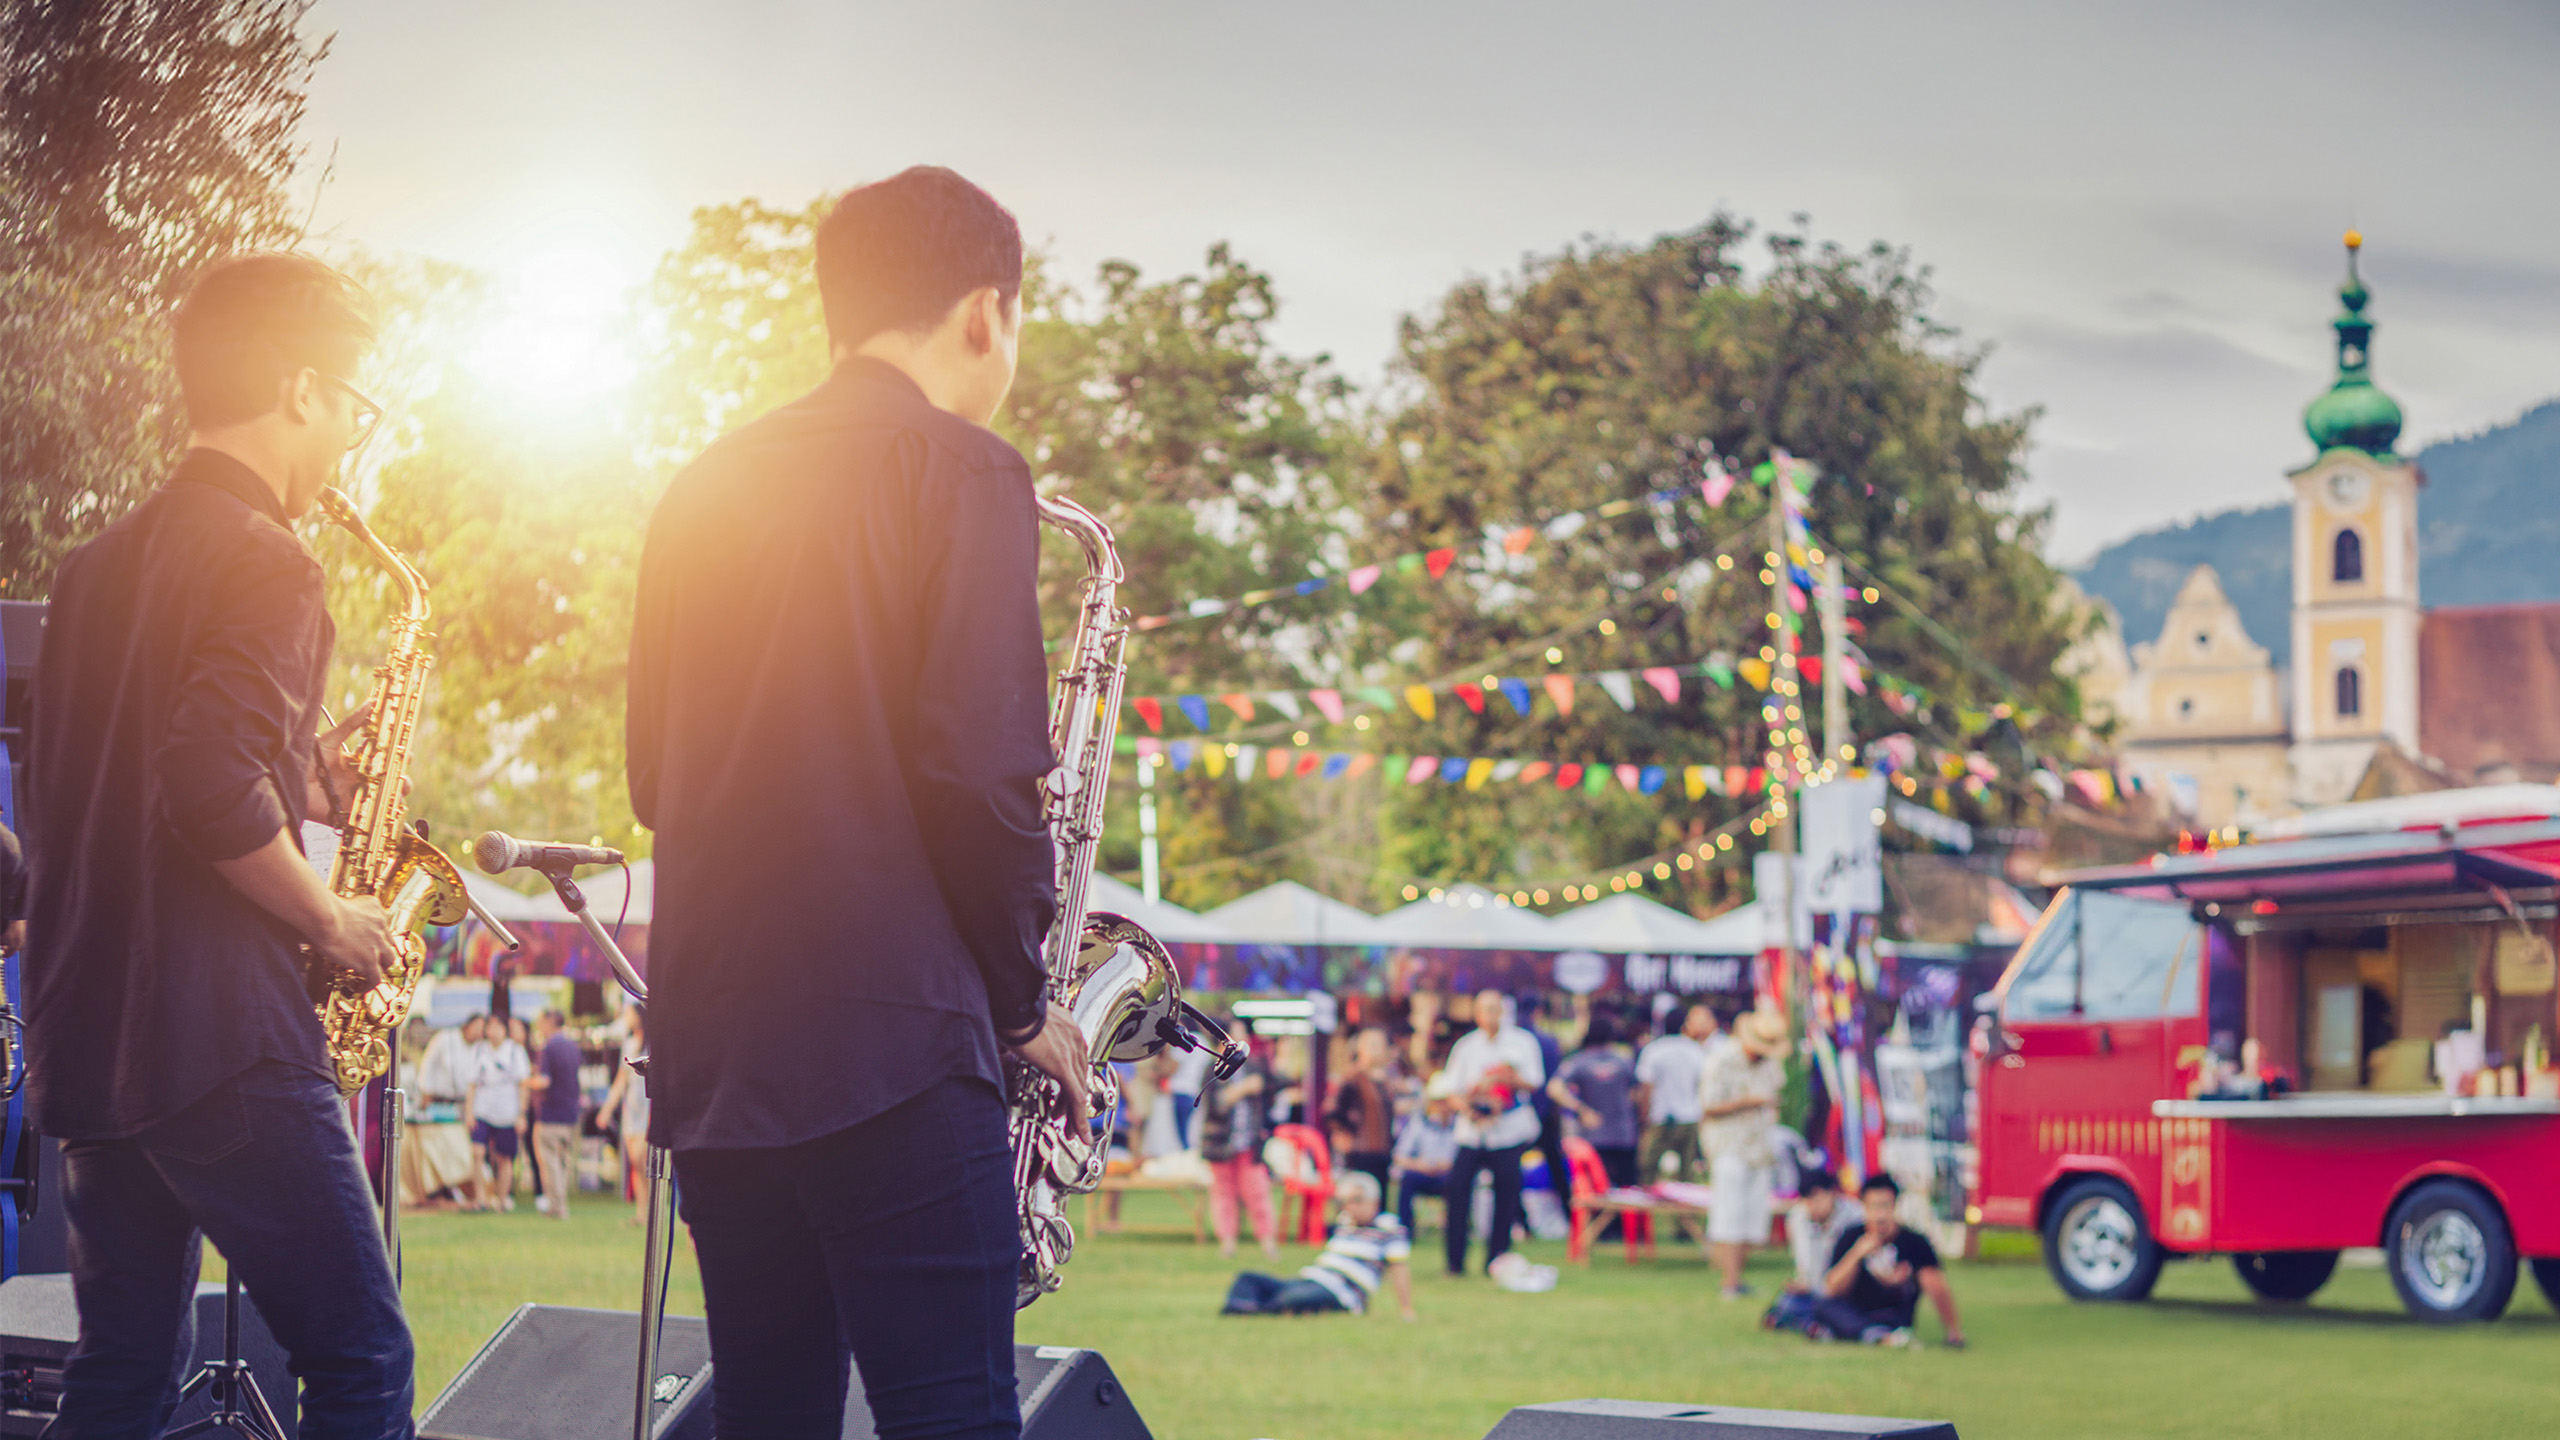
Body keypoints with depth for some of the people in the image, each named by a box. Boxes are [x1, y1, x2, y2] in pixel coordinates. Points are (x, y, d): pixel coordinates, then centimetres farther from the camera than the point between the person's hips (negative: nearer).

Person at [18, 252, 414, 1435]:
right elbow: (211, 790, -23)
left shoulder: (101, 561, 16)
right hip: (218, 1033, -9)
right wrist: (329, 920, -9)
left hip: (86, 1027, 9)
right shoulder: (262, 560, -11)